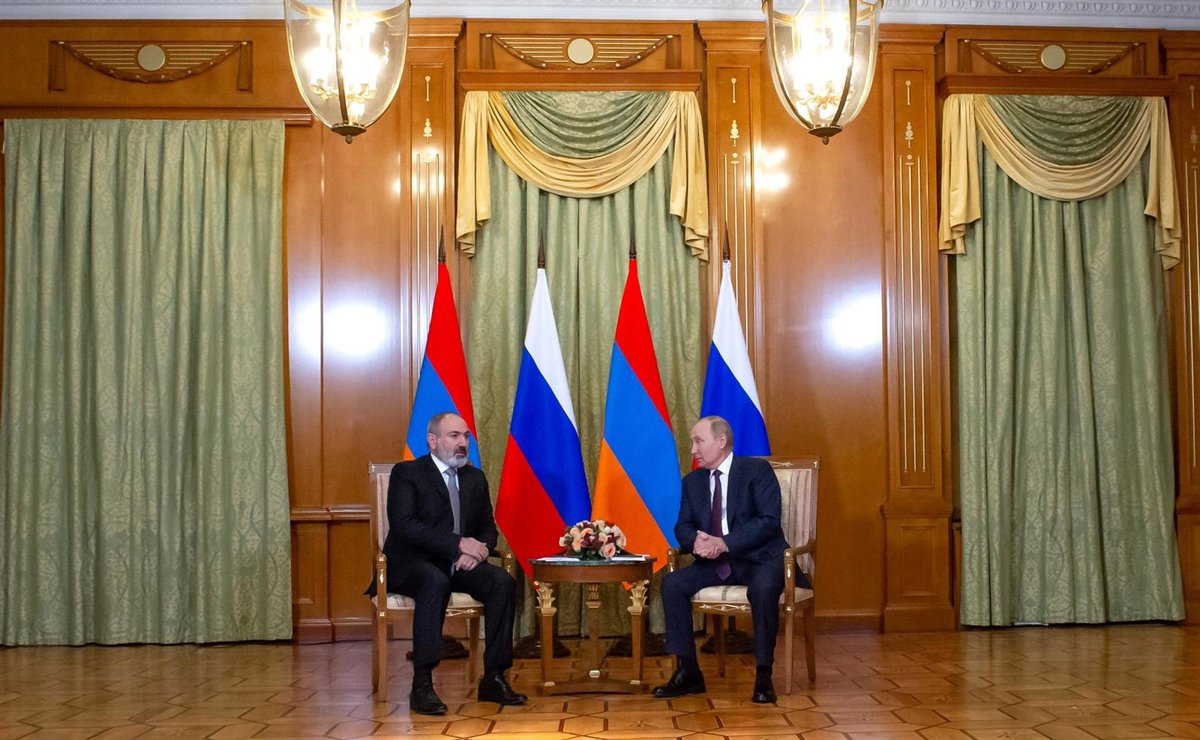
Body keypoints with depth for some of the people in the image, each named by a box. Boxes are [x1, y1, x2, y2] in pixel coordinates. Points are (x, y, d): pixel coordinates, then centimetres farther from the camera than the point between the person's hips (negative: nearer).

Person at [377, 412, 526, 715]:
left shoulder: (475, 478, 17)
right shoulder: (406, 473, -2)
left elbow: (488, 528, 15)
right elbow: (403, 524, -16)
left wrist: (479, 550, -10)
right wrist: (459, 543, -21)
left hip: (458, 564, 5)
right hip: (411, 565, -5)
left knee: (503, 581, -23)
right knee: (436, 582, -38)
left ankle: (493, 678, -18)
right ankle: (422, 685, -36)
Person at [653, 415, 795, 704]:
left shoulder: (758, 470, -7)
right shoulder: (692, 481, 11)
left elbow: (769, 520, -16)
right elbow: (683, 526, 9)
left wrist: (724, 543, -25)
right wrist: (696, 540, -18)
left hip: (759, 559, -5)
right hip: (715, 562, 5)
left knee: (763, 588, -37)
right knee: (672, 583, -19)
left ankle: (763, 675, -23)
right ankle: (688, 672, -12)